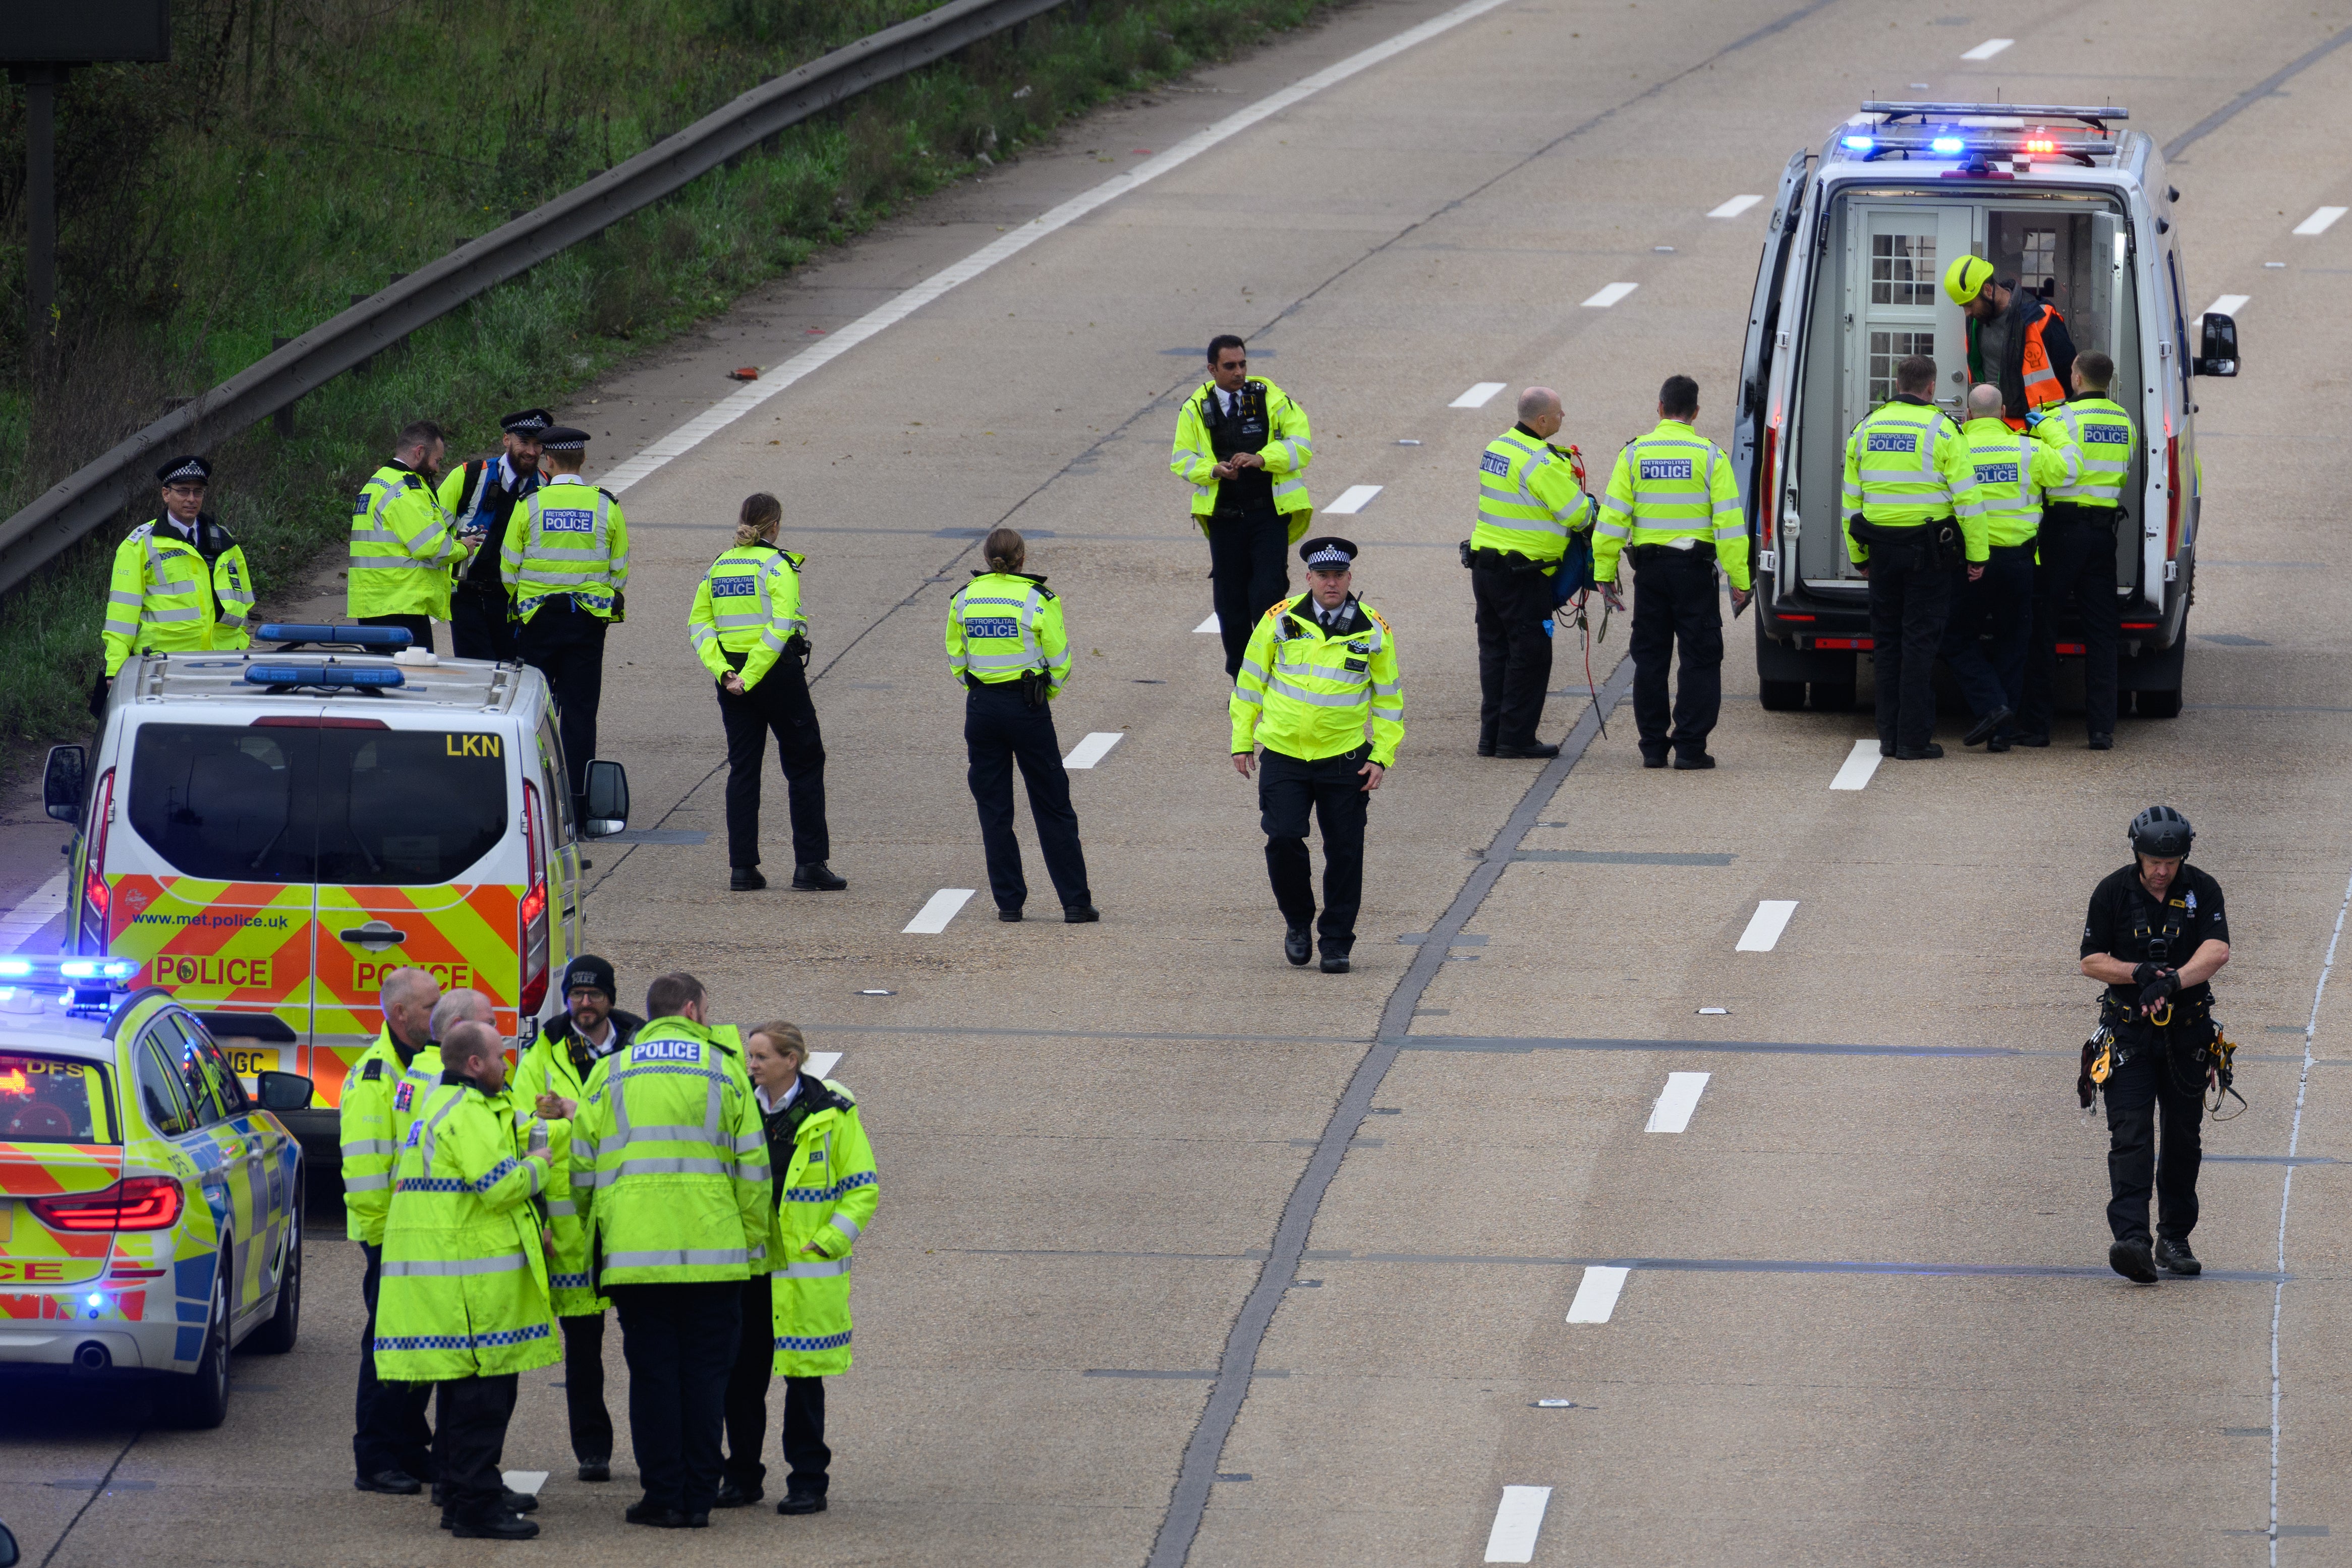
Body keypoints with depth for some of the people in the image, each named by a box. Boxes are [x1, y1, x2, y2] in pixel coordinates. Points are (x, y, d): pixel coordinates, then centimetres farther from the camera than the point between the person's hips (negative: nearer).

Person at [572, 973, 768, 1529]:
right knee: (704, 1372, 6)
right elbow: (752, 1165, 3)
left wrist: (594, 1236, 18)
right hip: (713, 1248, -1)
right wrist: (753, 1239, 11)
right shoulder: (724, 1070, 4)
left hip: (633, 1250, 1)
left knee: (652, 1373, 5)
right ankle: (698, 1497, 6)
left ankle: (663, 1496, 3)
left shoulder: (610, 1075, 8)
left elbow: (583, 1166, 7)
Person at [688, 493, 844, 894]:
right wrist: (750, 676, -18)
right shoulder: (778, 565, -9)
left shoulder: (719, 567, 7)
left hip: (732, 677, 5)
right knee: (805, 763, 5)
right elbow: (780, 627, -19)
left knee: (742, 768, 10)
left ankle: (742, 866, 5)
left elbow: (699, 623, 2)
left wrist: (722, 670, -7)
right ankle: (810, 864, 2)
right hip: (779, 676, -5)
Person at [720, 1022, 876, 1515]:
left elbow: (862, 1189, -2)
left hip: (805, 1270, -4)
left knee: (803, 1375, 1)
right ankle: (742, 1477, 17)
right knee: (741, 1373, 5)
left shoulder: (832, 1116, -4)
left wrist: (827, 1242, -11)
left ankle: (808, 1483, 9)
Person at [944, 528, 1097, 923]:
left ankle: (1009, 901, 9)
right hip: (1028, 709, -2)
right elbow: (1059, 661, -5)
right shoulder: (1037, 600, -9)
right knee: (1053, 808, 5)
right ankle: (1075, 902, 5)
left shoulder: (964, 600, 0)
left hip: (981, 709, 2)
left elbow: (956, 658, 7)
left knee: (994, 811, 10)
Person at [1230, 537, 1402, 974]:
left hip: (1345, 759, 0)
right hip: (1284, 755, 0)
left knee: (1344, 853, 1)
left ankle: (1337, 943, 14)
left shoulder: (1373, 631, -1)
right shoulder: (1281, 621, -2)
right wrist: (1242, 740, 5)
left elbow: (1388, 697, 8)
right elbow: (1250, 681, 7)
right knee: (1283, 839, -11)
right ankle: (1298, 921, 13)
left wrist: (1382, 757, 0)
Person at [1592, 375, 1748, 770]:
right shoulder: (1709, 456, -5)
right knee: (1700, 659, 3)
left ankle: (1653, 746, 12)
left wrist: (1605, 572, 4)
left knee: (1650, 659, 11)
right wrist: (1738, 580, -5)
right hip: (1694, 570, -2)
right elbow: (1729, 522, -8)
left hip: (1650, 568, 2)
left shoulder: (1634, 454, 0)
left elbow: (1613, 517, -1)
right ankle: (1690, 747, -3)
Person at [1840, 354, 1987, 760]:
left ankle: (1889, 737, 14)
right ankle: (1914, 739, -2)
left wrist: (1858, 556, 19)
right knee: (1919, 642, -1)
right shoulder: (1941, 431, -8)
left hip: (1882, 547, 4)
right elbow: (1967, 499, -9)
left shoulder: (1866, 429, 7)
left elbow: (1852, 498, 12)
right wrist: (1976, 556, -3)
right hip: (1927, 551, -4)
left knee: (1887, 641, 12)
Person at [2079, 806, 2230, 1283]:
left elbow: (2217, 951, -19)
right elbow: (2091, 960, -3)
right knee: (2130, 1134, -14)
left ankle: (2175, 1239, 24)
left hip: (2187, 1028, 2)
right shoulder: (2113, 891, -6)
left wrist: (2172, 981, -35)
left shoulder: (2202, 890, -5)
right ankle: (2131, 1239, -25)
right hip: (2128, 1026, -2)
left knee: (2183, 1137, 9)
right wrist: (2140, 972, -20)